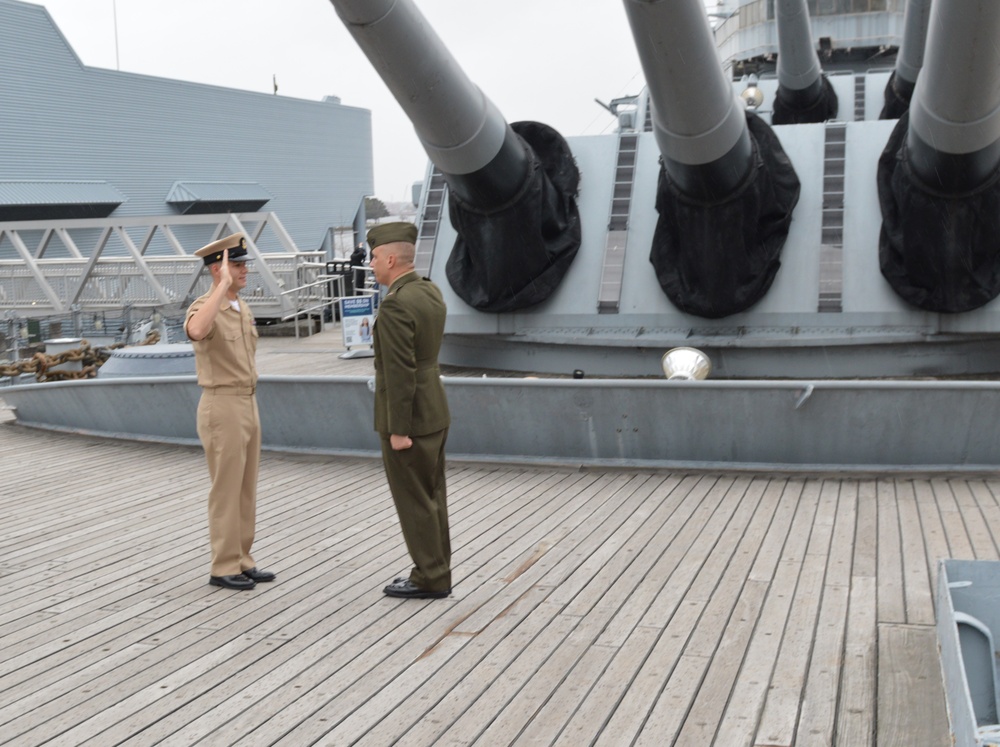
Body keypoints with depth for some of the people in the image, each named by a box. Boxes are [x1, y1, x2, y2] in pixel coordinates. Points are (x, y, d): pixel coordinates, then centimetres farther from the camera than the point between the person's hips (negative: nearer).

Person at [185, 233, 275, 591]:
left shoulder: (242, 309, 13)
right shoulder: (203, 309, -16)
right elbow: (195, 333, -44)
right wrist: (223, 285, -36)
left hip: (247, 407, 9)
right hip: (221, 411, -8)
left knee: (246, 490, 12)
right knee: (227, 492, -2)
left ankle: (241, 561, 21)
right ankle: (224, 568, 8)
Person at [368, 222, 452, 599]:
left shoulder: (396, 305, -21)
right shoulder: (430, 291, 7)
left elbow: (400, 372, -22)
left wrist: (398, 431, -19)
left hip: (409, 417, -9)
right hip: (433, 411, 9)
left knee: (414, 501, 2)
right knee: (431, 497, 15)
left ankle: (430, 578, 11)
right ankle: (436, 572, 23)